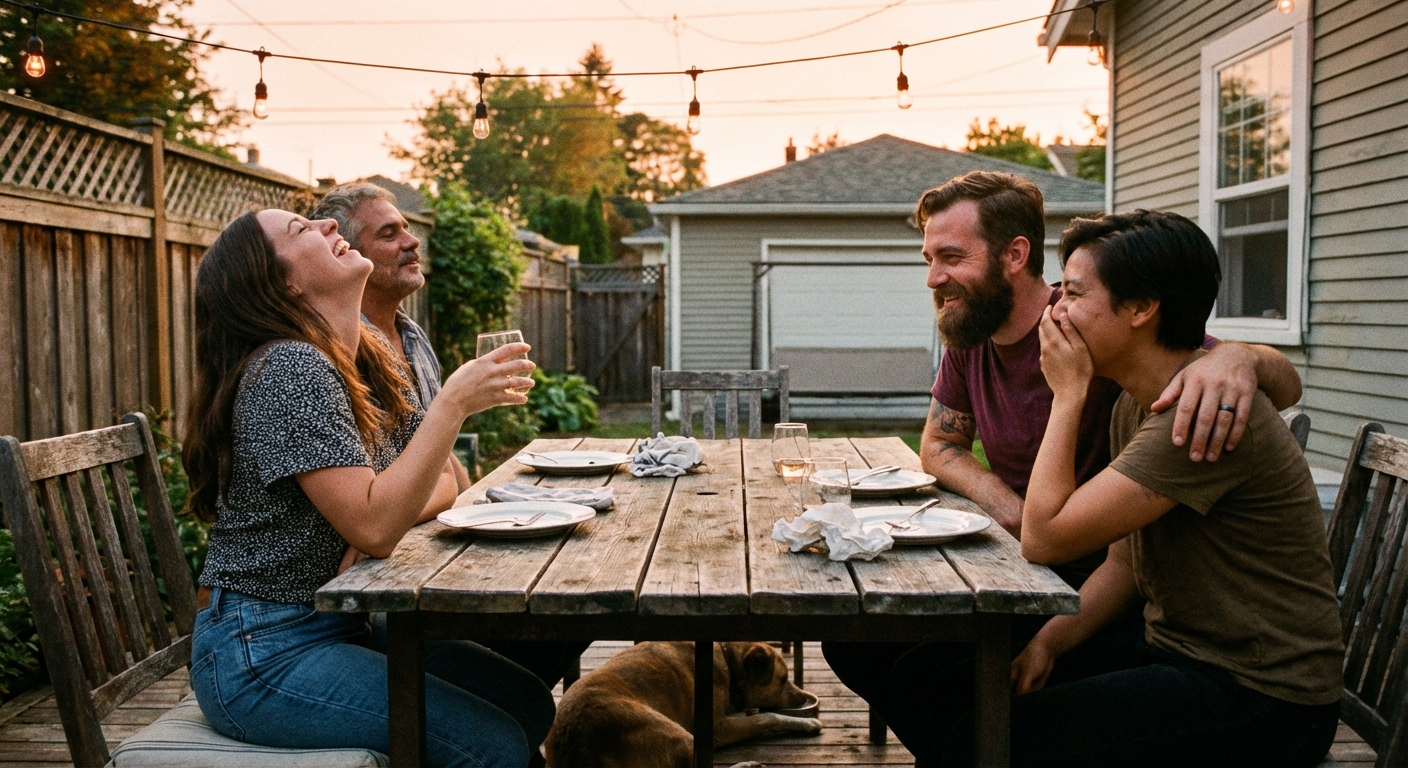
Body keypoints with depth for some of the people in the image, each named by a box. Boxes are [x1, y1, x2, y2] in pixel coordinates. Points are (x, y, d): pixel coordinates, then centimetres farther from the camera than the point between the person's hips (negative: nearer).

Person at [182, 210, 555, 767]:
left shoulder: (370, 363, 7)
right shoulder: (290, 369, -19)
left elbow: (443, 484, 10)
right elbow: (373, 528, -27)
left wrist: (386, 515, -11)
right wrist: (453, 404, -24)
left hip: (341, 624, 8)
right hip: (260, 652, -8)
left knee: (529, 704, 0)